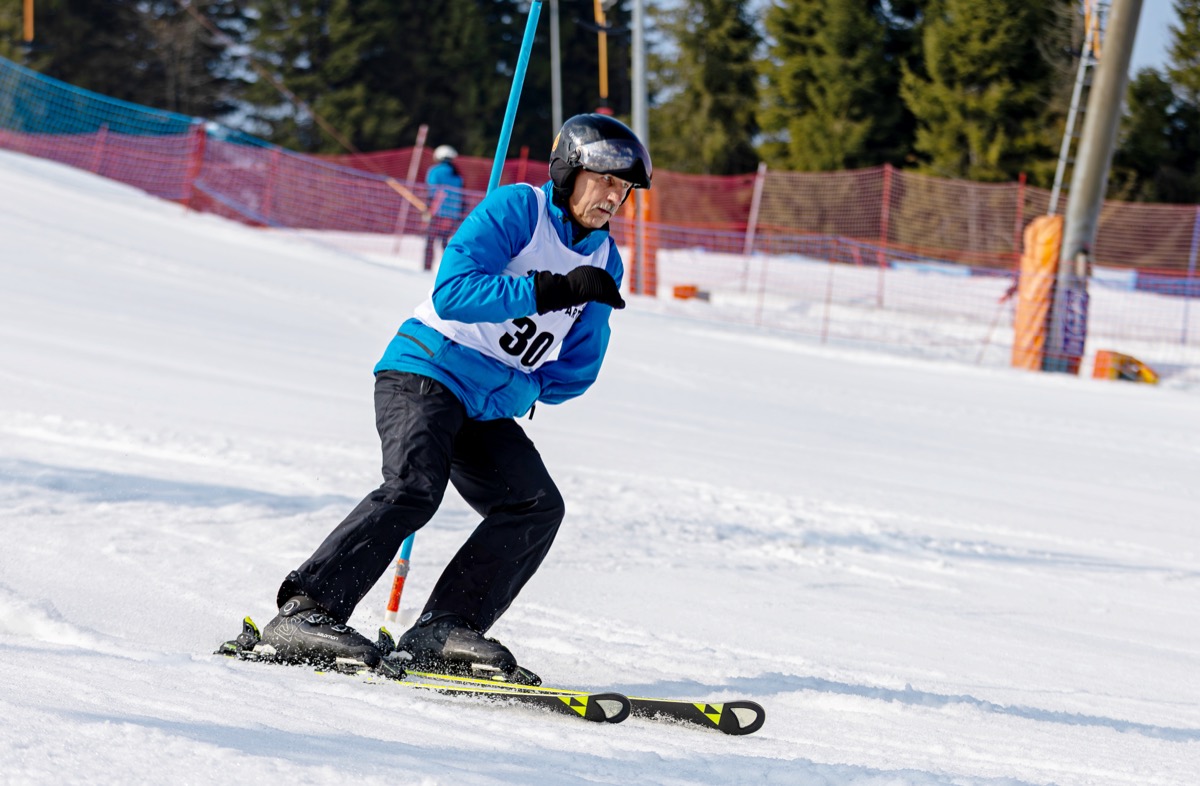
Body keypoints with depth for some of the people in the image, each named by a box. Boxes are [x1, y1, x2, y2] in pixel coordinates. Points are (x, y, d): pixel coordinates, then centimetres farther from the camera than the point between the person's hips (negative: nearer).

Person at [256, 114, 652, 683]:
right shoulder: (516, 209, -10)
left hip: (486, 408, 8)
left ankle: (444, 632, -13)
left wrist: (518, 390, -1)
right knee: (414, 488, -27)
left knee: (537, 507, -10)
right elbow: (454, 291, -23)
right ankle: (303, 614, -29)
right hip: (425, 374, -8)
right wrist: (553, 290, -27)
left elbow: (577, 370, 15)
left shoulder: (604, 260, 11)